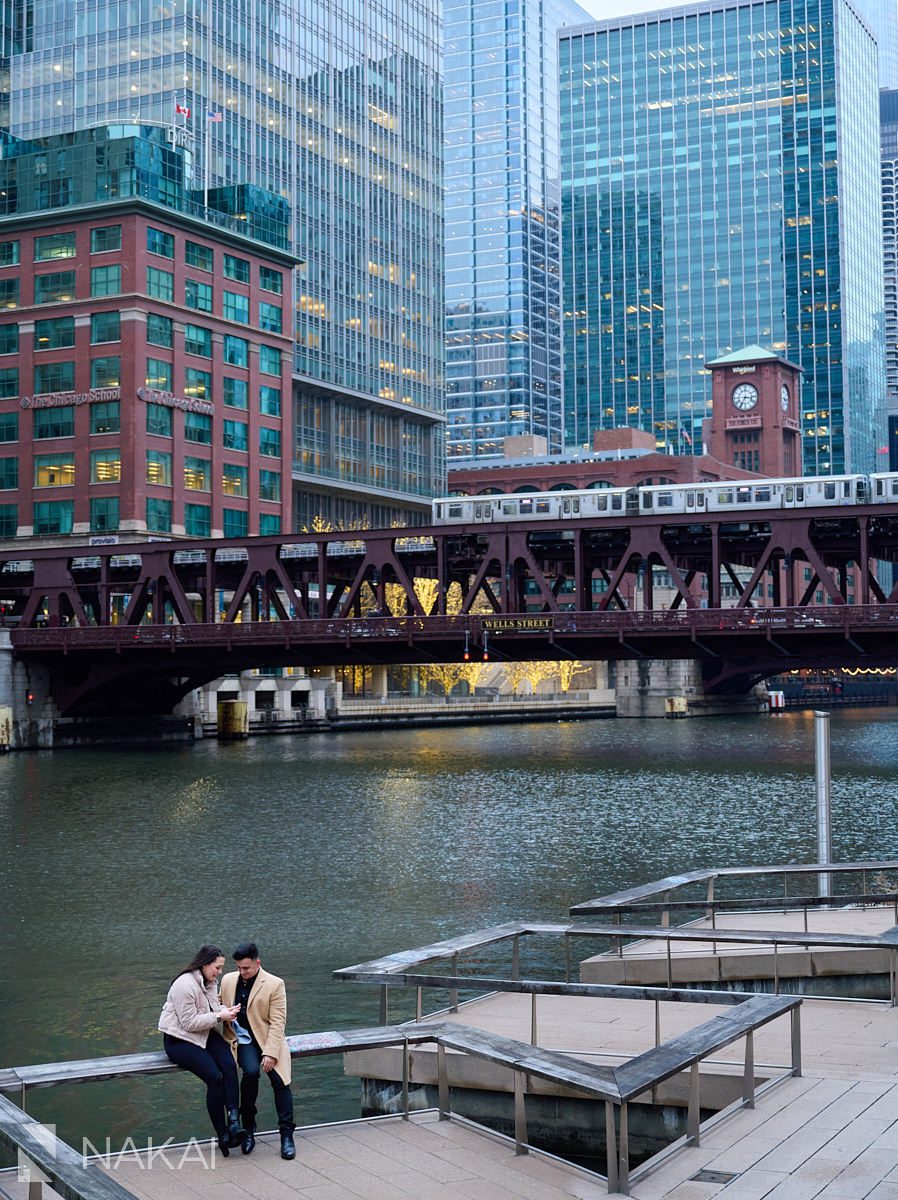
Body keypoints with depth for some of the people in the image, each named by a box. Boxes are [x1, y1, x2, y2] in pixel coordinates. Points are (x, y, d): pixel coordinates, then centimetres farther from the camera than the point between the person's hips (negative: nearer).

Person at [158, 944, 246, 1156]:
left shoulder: (210, 982, 9)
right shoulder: (185, 985, -19)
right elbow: (189, 1022, -20)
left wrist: (226, 1010, -3)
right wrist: (219, 1016, -20)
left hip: (204, 1035, 8)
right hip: (179, 1040, -8)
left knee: (229, 1066, -22)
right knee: (214, 1077, -25)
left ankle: (233, 1121, -29)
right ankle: (222, 1134, -15)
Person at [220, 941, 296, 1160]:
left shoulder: (274, 984, -7)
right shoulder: (228, 980, 5)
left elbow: (277, 1022, -10)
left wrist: (270, 1053, -19)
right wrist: (226, 1041, 0)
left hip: (268, 1039, -1)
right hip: (242, 1040, 1)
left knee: (279, 1079, -23)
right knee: (251, 1072, -28)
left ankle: (286, 1134, -12)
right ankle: (248, 1127, -12)